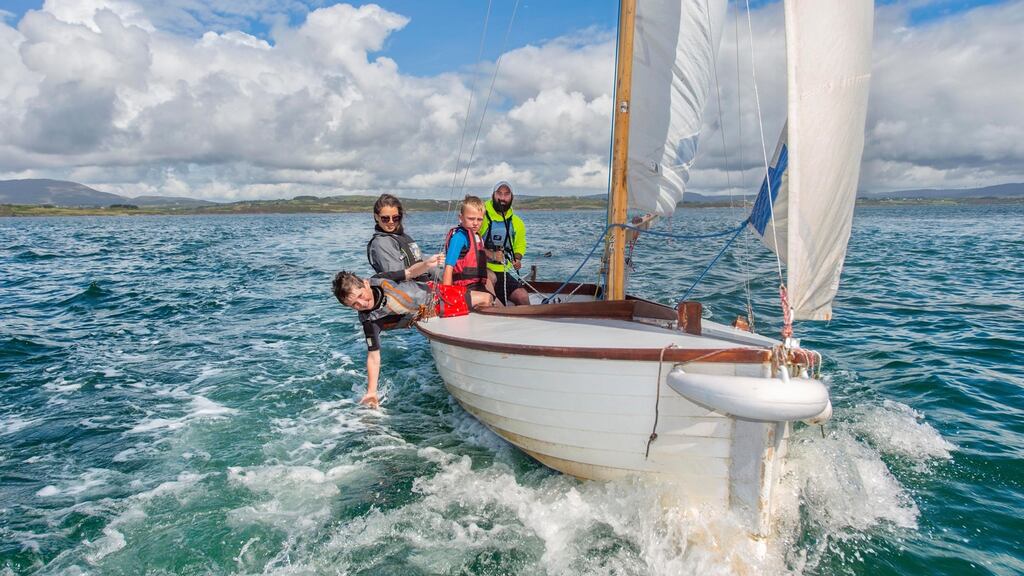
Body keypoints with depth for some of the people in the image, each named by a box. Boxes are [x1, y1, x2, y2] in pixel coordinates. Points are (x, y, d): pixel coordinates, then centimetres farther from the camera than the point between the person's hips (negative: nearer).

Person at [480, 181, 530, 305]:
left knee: (523, 297, -13)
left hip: (505, 272, 5)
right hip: (482, 267, -5)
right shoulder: (482, 215, -6)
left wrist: (517, 259, 8)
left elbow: (520, 245, 29)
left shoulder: (516, 222, 13)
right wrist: (491, 254, -23)